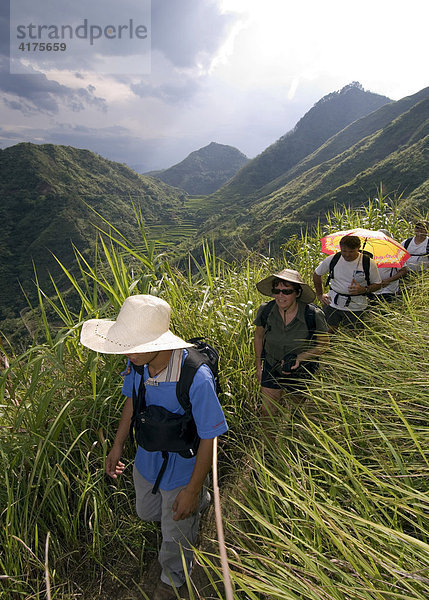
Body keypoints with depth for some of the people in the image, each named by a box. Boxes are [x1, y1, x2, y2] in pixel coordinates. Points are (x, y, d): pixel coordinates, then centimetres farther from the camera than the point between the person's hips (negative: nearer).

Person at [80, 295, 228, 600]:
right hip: (146, 461, 6)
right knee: (146, 513, 32)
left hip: (182, 470, -6)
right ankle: (200, 502, 58)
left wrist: (192, 491, -17)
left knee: (175, 536, 21)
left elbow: (209, 438, -26)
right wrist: (118, 446, 8)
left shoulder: (197, 379, -40)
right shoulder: (136, 364, -20)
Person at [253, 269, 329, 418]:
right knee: (267, 414, 11)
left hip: (302, 373, -1)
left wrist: (300, 357, -25)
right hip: (271, 369, 1)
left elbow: (323, 345, -10)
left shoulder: (313, 315, -25)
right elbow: (258, 337, 1)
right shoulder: (265, 310, -18)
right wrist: (258, 366, 6)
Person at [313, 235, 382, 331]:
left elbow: (378, 284, 3)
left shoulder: (369, 263, -7)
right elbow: (316, 274, 13)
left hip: (355, 308, -1)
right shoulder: (332, 259, -3)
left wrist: (364, 290, -17)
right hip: (332, 304, 2)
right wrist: (320, 295, 11)